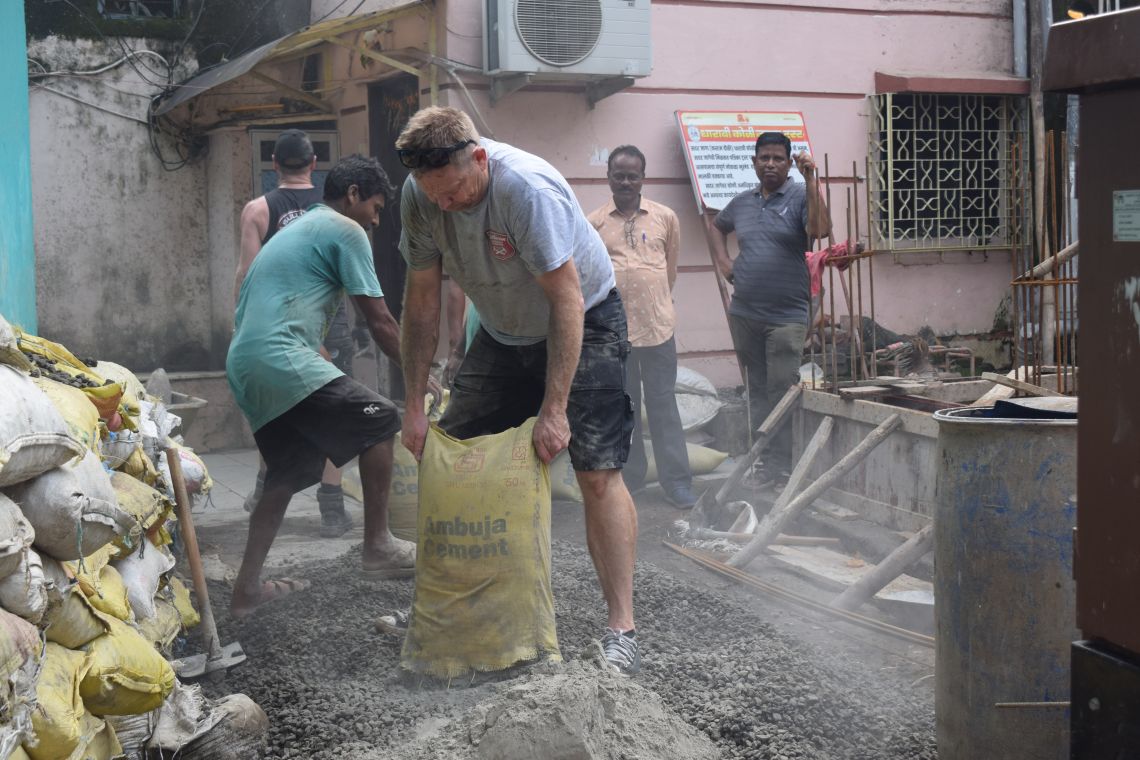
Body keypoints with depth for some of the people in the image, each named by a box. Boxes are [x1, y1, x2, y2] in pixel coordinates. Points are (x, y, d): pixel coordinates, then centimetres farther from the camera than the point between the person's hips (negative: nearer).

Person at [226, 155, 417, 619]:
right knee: (379, 420, -6)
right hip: (281, 359, -10)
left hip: (243, 366, 10)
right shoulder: (345, 231, 0)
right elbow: (380, 322, -3)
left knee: (289, 473, 16)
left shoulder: (294, 231, 29)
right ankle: (377, 547, -3)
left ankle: (247, 588, 17)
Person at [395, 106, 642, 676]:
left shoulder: (528, 189, -33)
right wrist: (414, 405, -8)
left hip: (583, 323, -6)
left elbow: (566, 300, -30)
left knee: (596, 472, -16)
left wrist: (554, 409, -31)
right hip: (503, 332, 6)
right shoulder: (420, 195, -15)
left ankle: (621, 630, -10)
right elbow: (422, 302, -6)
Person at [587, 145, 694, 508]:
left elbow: (671, 268, 13)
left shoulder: (665, 217, 3)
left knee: (663, 404, 3)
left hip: (658, 326, 0)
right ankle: (630, 477, 22)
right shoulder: (593, 223, 2)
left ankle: (676, 480, 9)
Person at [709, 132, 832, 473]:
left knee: (781, 393, -6)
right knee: (756, 390, 14)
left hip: (786, 316, -5)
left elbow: (820, 230, -24)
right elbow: (717, 227, 30)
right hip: (743, 314, 5)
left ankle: (779, 468, -2)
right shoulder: (742, 202, 11)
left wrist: (811, 180, -26)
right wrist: (722, 260, 13)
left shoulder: (800, 196, -5)